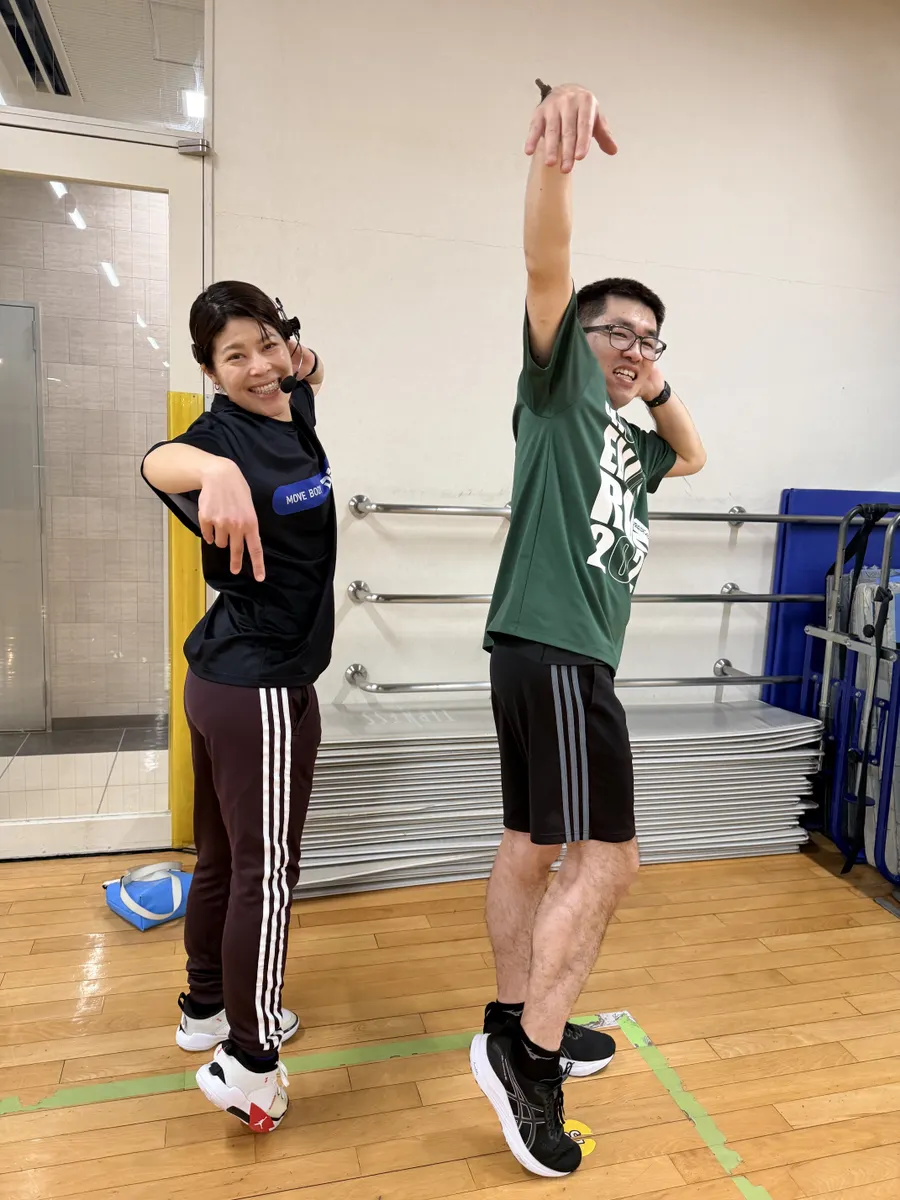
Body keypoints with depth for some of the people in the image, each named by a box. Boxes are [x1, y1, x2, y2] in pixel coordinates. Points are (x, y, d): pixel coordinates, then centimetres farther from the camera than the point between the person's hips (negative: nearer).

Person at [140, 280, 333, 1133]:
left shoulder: (295, 408, 6)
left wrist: (304, 365, 10)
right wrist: (215, 471, -62)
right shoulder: (224, 432, -18)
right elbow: (160, 461, -42)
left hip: (224, 678, 9)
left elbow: (298, 371, 31)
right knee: (267, 867, 2)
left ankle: (205, 1009, 37)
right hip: (260, 686, -9)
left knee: (223, 858, 19)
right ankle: (247, 1061, 17)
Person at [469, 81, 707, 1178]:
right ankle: (531, 1050, 6)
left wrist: (658, 390, 25)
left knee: (533, 847, 14)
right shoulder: (559, 386, 2)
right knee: (606, 860, -6)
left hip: (565, 657, 9)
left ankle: (516, 1024, 27)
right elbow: (546, 264, -15)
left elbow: (694, 458, 40)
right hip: (552, 649, -9)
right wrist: (556, 154, -31)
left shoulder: (625, 438, 24)